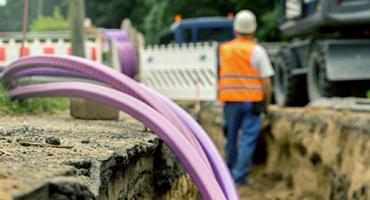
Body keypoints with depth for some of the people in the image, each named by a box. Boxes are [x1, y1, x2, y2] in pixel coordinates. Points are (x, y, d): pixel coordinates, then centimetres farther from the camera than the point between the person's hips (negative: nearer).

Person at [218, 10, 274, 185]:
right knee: (248, 138, 0)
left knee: (231, 136, 15)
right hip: (252, 101, -3)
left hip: (230, 100, 4)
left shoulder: (224, 49, 5)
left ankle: (229, 172, 26)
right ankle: (240, 175, -5)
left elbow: (221, 75, 7)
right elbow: (266, 80, -7)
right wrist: (266, 103, 4)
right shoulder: (257, 51, -6)